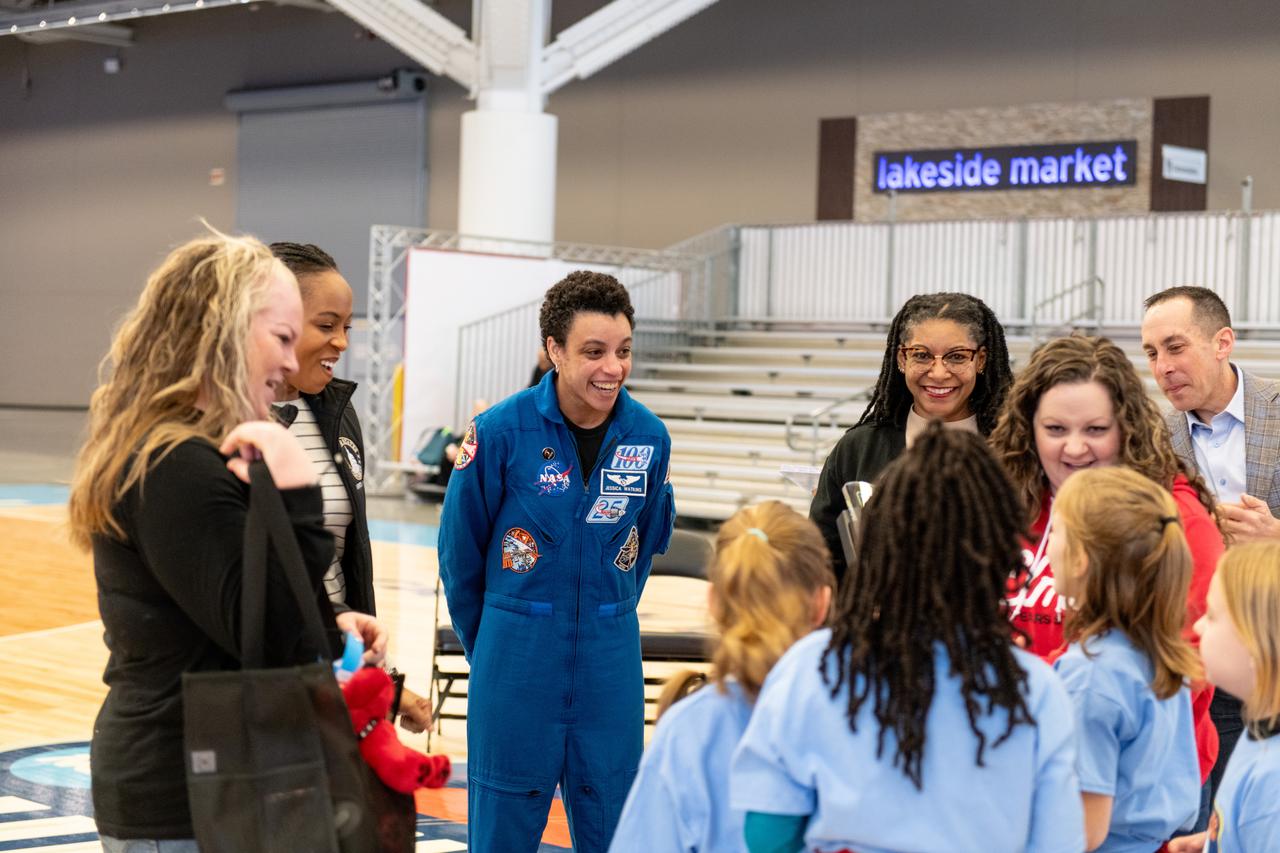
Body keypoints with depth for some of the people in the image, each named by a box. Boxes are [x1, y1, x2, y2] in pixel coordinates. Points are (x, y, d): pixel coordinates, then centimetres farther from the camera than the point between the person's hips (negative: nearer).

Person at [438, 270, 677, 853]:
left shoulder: (649, 437, -2)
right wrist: (487, 644, 9)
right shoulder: (501, 431, -12)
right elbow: (460, 551, -1)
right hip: (515, 665, -3)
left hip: (611, 667, 3)